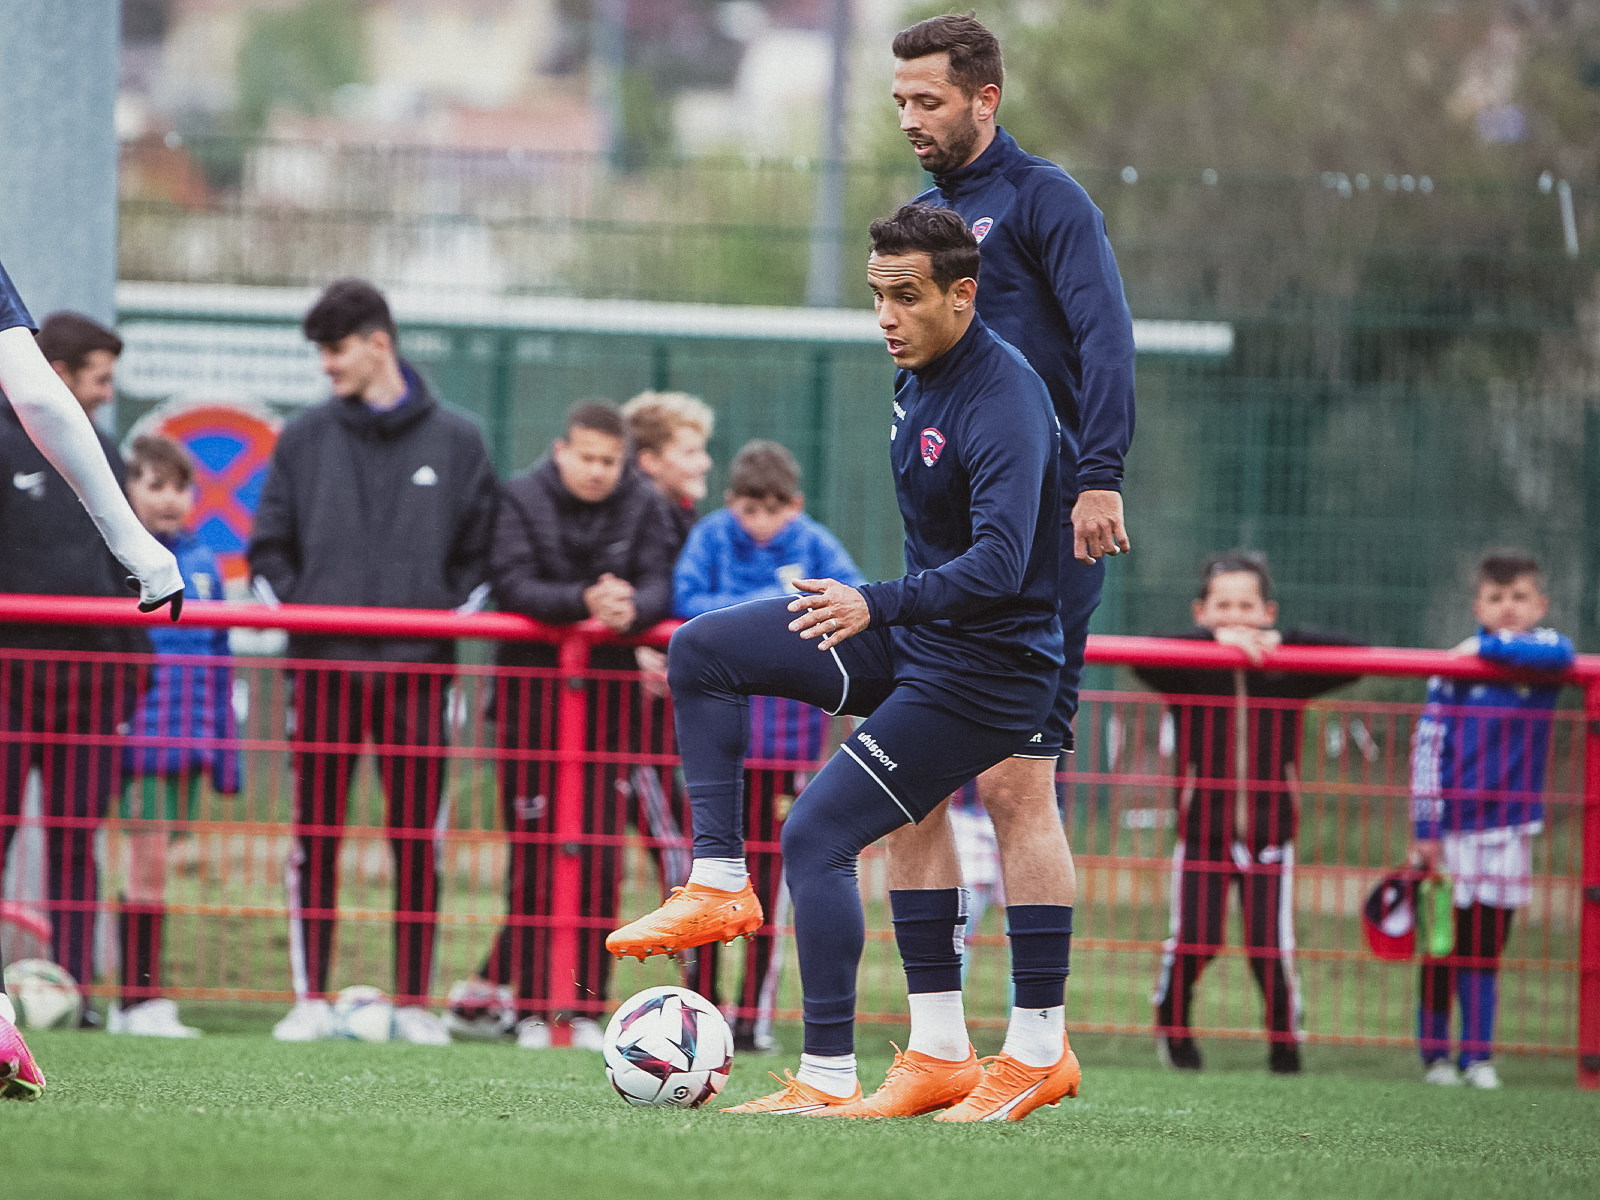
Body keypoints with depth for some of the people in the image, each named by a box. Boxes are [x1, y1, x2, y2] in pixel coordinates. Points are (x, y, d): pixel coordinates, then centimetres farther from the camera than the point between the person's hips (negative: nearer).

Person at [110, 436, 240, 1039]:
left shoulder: (202, 564, 13)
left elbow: (217, 660, 18)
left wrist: (225, 747, 16)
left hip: (189, 739, 5)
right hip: (138, 732, -5)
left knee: (151, 863, 7)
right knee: (148, 860, -8)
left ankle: (138, 999, 9)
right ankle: (140, 997, -6)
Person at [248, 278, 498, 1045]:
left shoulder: (455, 442, 8)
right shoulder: (305, 439, 10)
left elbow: (480, 550, 11)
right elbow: (269, 544, 12)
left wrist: (457, 613, -3)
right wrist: (283, 607, -3)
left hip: (417, 666, -1)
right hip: (323, 665, 1)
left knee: (418, 839, 0)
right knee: (314, 833, -1)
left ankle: (414, 1002, 5)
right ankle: (311, 997, 3)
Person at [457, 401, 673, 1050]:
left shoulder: (644, 506, 3)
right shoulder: (523, 498, -3)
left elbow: (659, 587, -5)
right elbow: (512, 584, -14)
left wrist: (631, 610, -29)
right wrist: (583, 601, -30)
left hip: (608, 696, 2)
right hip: (531, 689, -2)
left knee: (600, 858, -2)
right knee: (534, 857, -1)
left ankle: (583, 1003, 5)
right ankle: (531, 1004, 5)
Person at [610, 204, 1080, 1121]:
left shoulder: (1004, 406, -25)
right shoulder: (918, 376, 5)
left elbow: (999, 564, -36)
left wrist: (877, 606, -45)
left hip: (981, 669, -10)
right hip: (908, 638, 10)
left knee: (816, 837, -15)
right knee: (701, 651, 5)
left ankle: (830, 1081, -10)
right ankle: (721, 883, 3)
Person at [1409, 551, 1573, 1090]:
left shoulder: (1537, 652, 2)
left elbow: (1560, 653, -24)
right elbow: (1427, 748, -1)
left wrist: (1491, 646, -18)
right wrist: (1424, 829, -5)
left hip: (1508, 831, 1)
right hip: (1451, 832, -1)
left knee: (1485, 951, 6)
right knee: (1441, 952, 4)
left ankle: (1478, 1056, 12)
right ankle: (1436, 1054, 14)